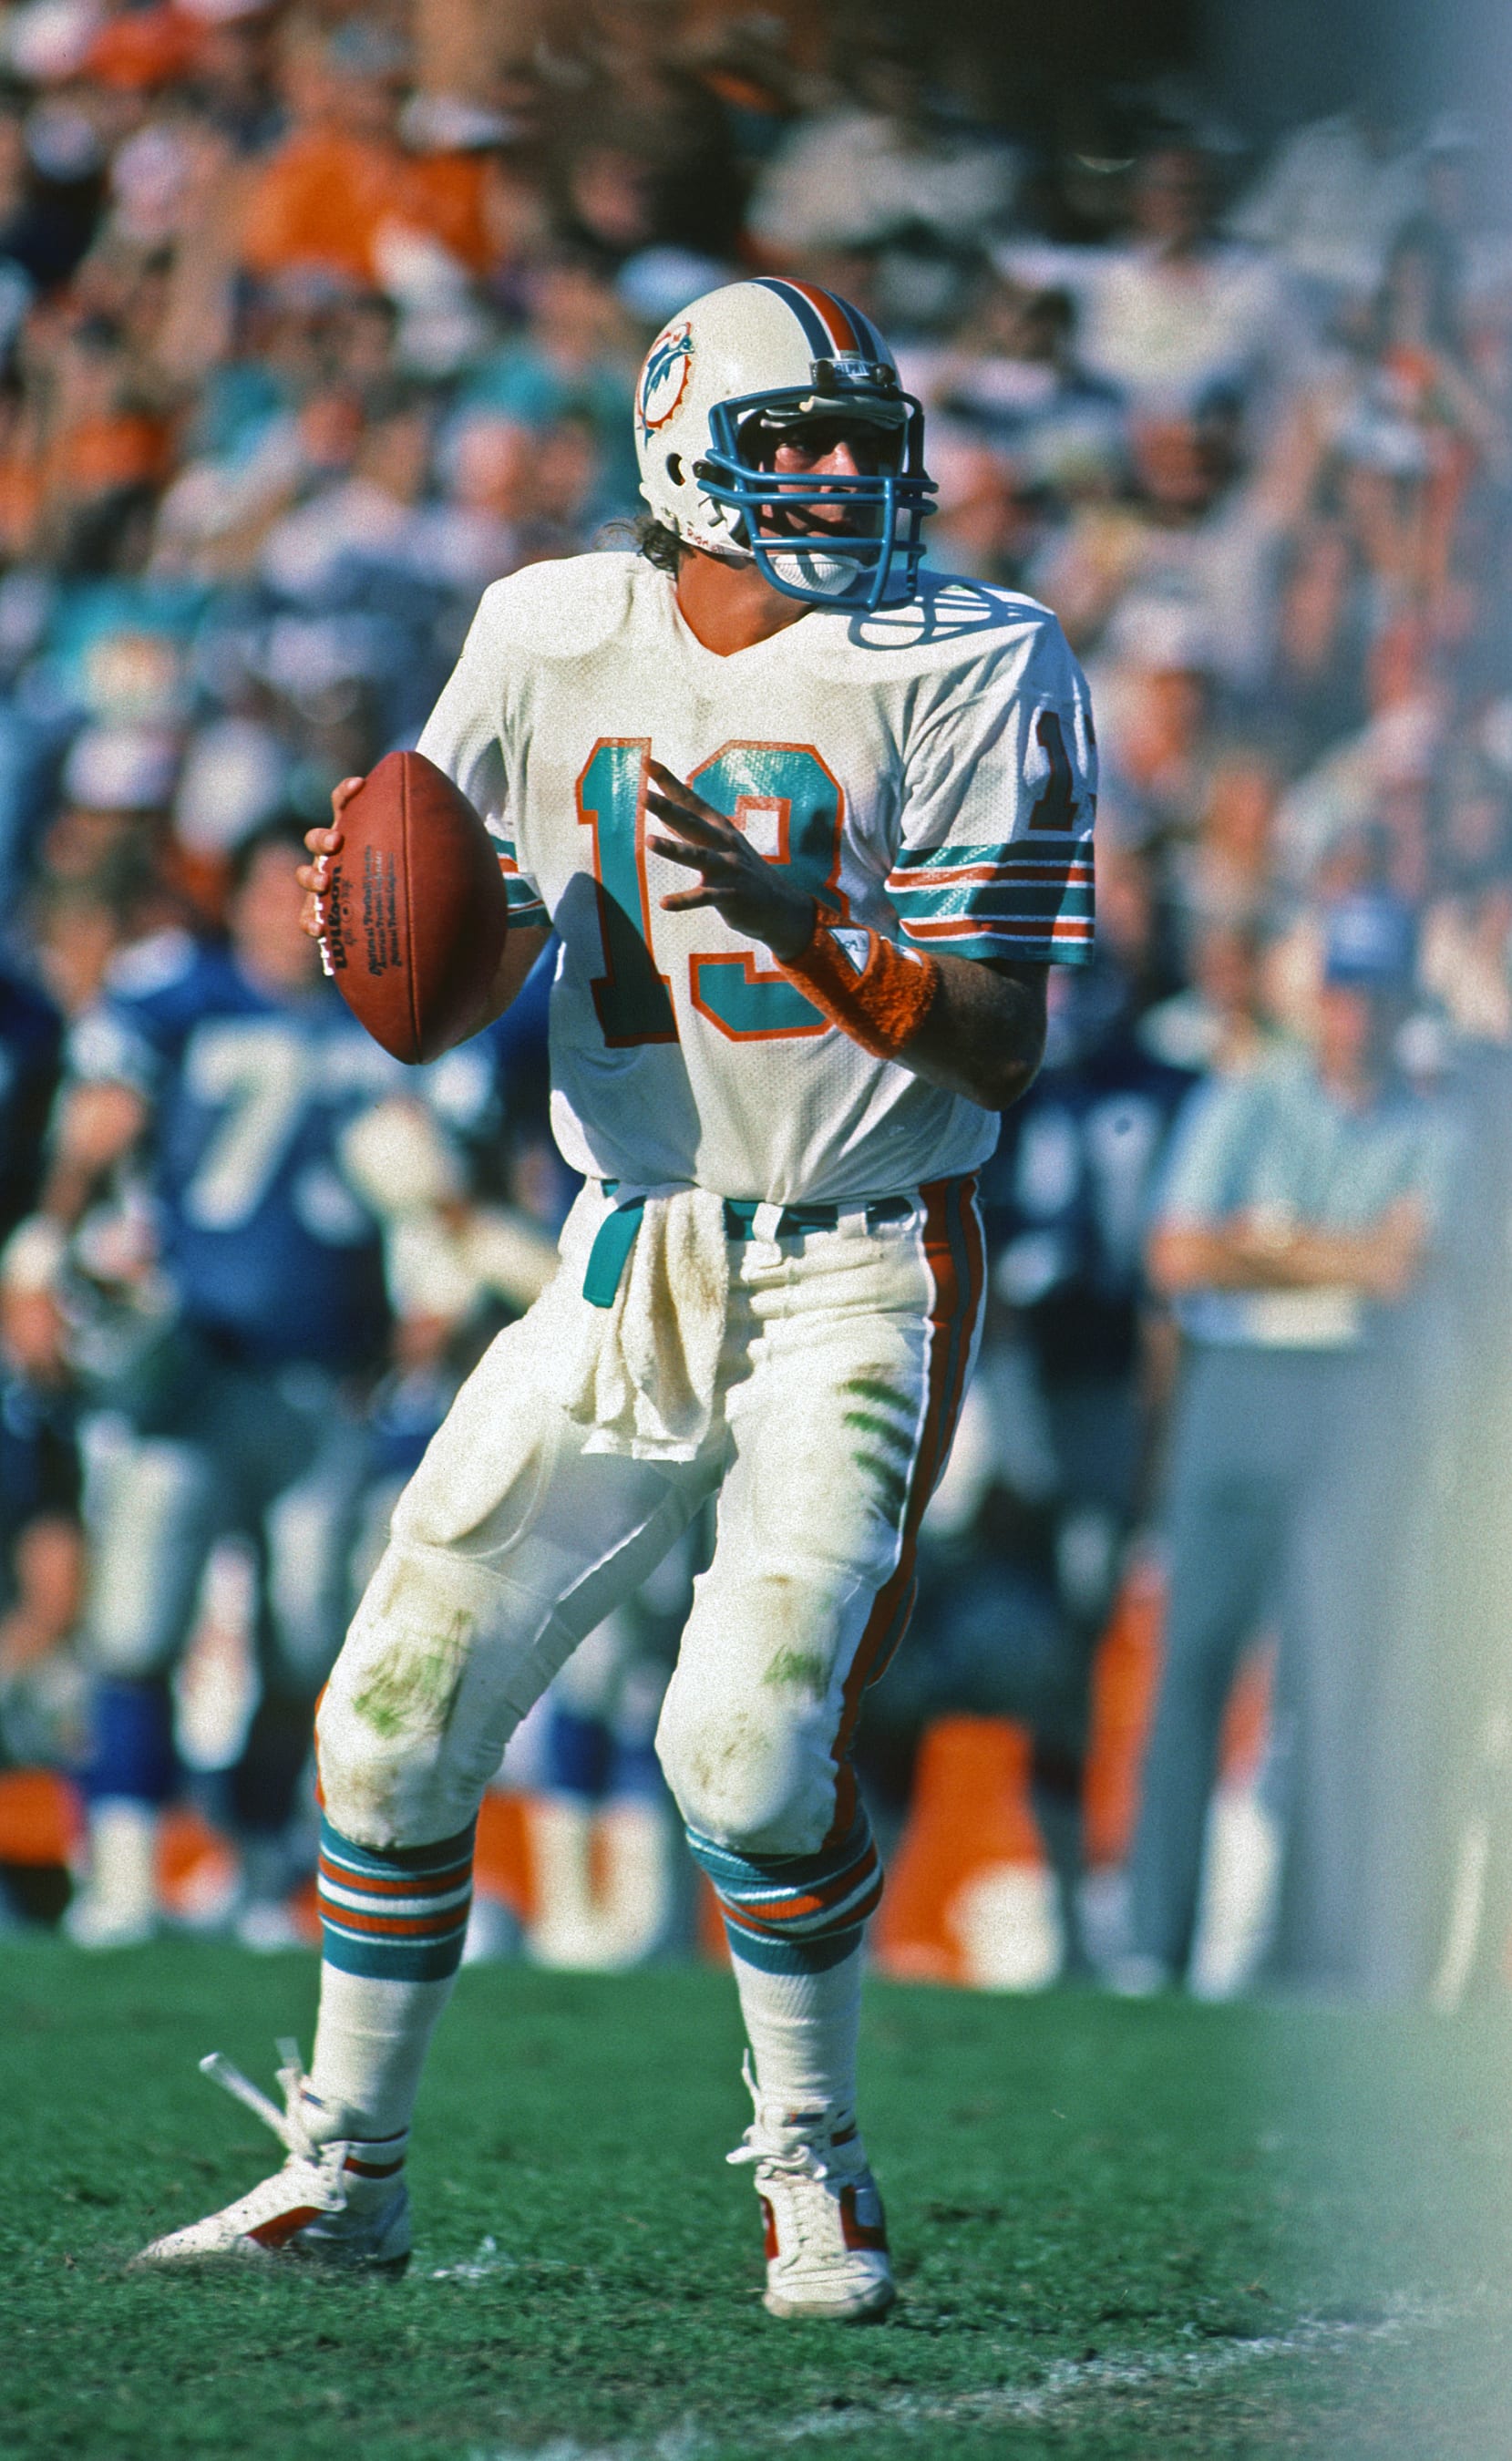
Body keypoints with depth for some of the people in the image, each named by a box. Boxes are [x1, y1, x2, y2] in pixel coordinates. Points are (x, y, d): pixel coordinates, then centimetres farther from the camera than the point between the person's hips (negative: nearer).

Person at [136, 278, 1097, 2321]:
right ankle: (346, 2169, 20)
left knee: (751, 1748, -18)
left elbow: (1000, 1040, -12)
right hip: (626, 1264, 4)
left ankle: (815, 2168, 6)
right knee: (397, 1718, 2)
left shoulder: (971, 670, -8)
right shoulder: (555, 642, 3)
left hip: (858, 1281, -4)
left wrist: (795, 918, -25)